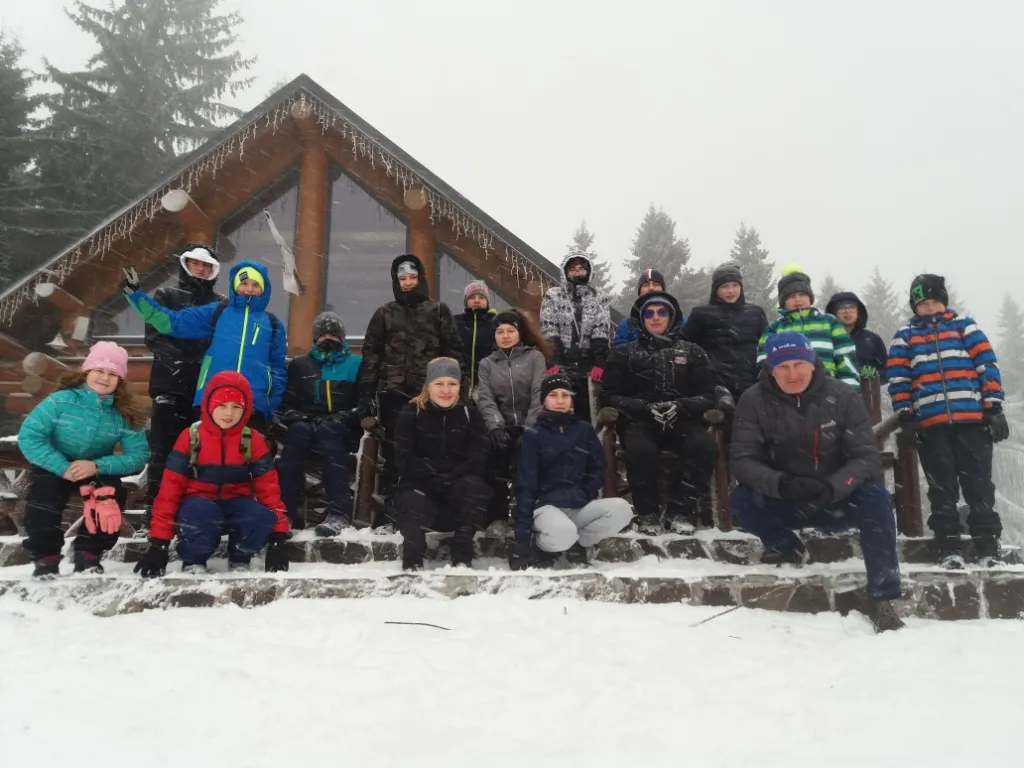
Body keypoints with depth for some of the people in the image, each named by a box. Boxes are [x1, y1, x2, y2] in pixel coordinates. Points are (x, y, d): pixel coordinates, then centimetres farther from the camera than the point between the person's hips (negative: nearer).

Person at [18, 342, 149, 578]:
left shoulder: (125, 415, -16)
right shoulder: (62, 400, -22)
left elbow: (138, 455, -18)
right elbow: (28, 436, -23)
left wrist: (97, 467, -32)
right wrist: (62, 467, -31)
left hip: (97, 470, 2)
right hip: (53, 467, -2)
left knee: (113, 497, -23)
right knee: (43, 501, -28)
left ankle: (88, 554, 0)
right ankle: (46, 557, -4)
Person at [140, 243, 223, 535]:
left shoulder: (221, 304, 17)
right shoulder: (166, 296, 12)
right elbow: (154, 336, 0)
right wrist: (175, 359, -16)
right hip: (171, 385, -2)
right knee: (163, 451, -4)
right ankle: (153, 515, 0)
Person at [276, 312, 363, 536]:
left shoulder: (356, 364, 16)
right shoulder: (300, 364, 23)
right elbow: (286, 401, 18)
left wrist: (344, 417, -11)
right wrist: (295, 416, -4)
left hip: (342, 430, -2)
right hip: (306, 425, 2)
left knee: (327, 429, -38)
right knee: (298, 430, -35)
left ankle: (340, 513, -48)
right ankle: (286, 509, -39)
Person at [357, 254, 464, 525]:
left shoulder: (439, 310, 10)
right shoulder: (384, 313, 14)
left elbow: (453, 349, 6)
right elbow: (371, 352, 10)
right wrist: (366, 390, 0)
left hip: (429, 392, -1)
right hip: (393, 392, 2)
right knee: (393, 452, 1)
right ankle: (391, 514, 6)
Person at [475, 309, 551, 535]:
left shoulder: (535, 356, 10)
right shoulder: (486, 363, 17)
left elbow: (539, 394, -3)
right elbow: (485, 399, 2)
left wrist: (531, 428, -18)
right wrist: (495, 425, -18)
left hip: (528, 427, -1)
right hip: (502, 427, 1)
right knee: (494, 457, -30)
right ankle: (498, 517, -21)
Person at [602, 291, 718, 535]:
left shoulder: (691, 352, 15)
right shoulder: (625, 354, 12)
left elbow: (708, 395, 8)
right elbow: (611, 395, 4)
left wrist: (680, 407, -14)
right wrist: (648, 408, -13)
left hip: (682, 420, 2)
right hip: (640, 420, -1)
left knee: (706, 446, -31)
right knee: (640, 449, -36)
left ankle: (680, 510, -13)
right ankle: (648, 513, -12)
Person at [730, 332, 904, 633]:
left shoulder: (843, 397, -13)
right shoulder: (754, 401, -13)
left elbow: (867, 457, -15)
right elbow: (742, 460, -17)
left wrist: (831, 487, -35)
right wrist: (779, 483, -38)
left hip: (835, 501, 0)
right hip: (781, 502, 0)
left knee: (876, 498, -29)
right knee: (740, 501, -27)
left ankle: (883, 598, -20)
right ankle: (787, 548, 4)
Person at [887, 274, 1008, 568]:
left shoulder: (964, 326, 12)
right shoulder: (905, 336, 13)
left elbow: (987, 365, 6)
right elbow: (898, 378, 8)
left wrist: (994, 406, -2)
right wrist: (905, 414, -2)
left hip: (972, 418, 0)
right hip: (930, 422, 0)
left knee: (978, 483, 2)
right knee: (942, 488, 4)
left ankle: (988, 542, 9)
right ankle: (949, 545, 9)